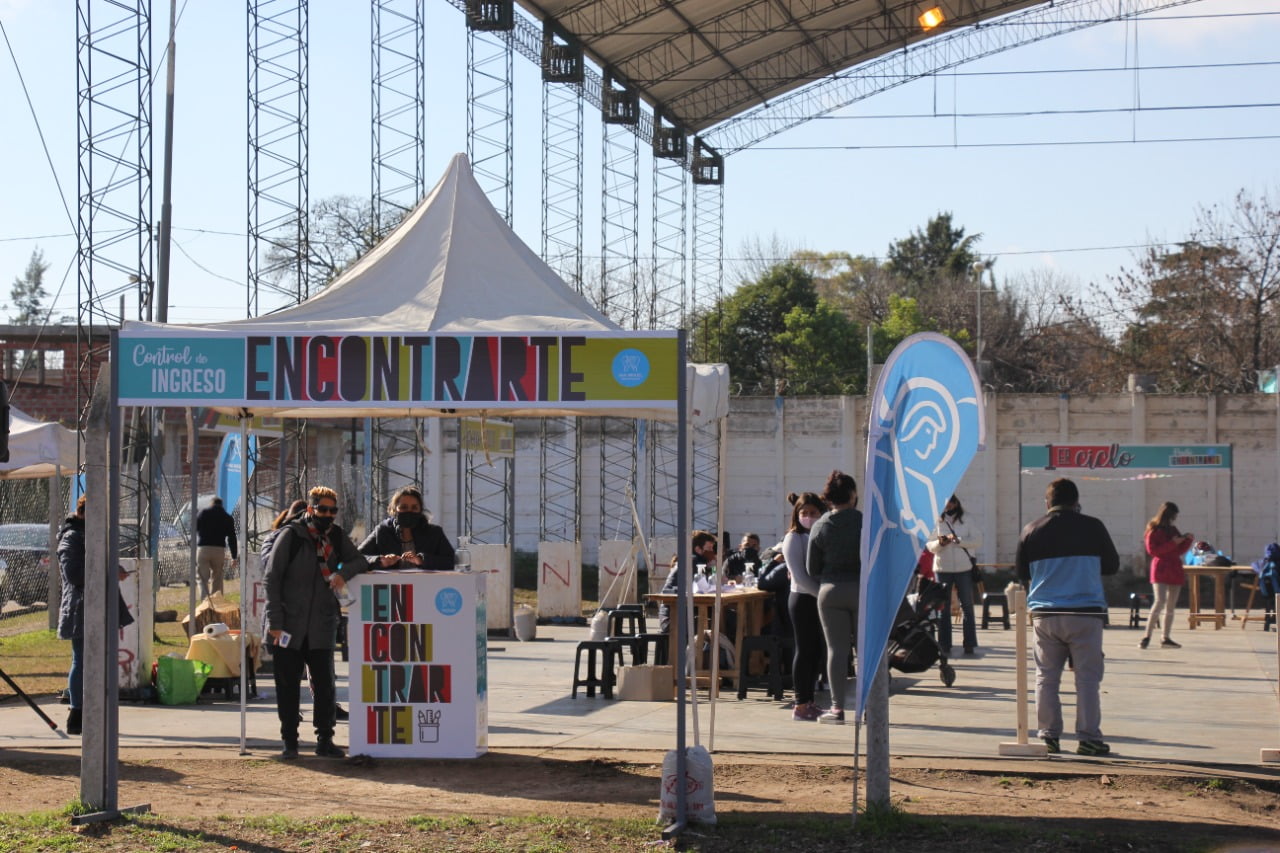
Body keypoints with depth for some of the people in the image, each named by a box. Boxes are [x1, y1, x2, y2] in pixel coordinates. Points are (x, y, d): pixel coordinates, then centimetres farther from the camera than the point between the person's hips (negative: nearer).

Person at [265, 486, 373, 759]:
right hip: (290, 625, -3)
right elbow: (272, 578, -6)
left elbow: (360, 561, 9)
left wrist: (343, 572, -15)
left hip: (321, 627, 3)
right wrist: (275, 621, -11)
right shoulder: (291, 535, -4)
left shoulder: (336, 536, 8)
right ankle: (289, 741, 12)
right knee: (287, 686, 3)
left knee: (324, 685, 2)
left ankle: (325, 740, 10)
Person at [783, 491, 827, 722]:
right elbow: (799, 576, -13)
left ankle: (809, 701, 14)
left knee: (816, 650, 7)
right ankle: (800, 705, 0)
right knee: (805, 650, -4)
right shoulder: (793, 539, -6)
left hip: (819, 598, 6)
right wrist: (822, 593, -17)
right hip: (802, 599, -6)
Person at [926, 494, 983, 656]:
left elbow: (977, 541, -3)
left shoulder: (966, 521, 5)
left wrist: (958, 540, -16)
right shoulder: (936, 522, 8)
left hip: (964, 568, 0)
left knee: (967, 607, 1)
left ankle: (969, 645, 5)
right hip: (942, 568, 1)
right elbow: (929, 545, 5)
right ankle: (944, 646, 5)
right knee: (943, 608, 3)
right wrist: (939, 543, -16)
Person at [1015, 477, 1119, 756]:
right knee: (1087, 677, 2)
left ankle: (1049, 736, 8)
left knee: (1046, 677, 9)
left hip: (1044, 615, 2)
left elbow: (1021, 573, 12)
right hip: (1085, 613, -2)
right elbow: (1112, 565, 10)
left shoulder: (1032, 531, 3)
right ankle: (1088, 738, 0)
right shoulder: (1092, 527, -1)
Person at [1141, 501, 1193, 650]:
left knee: (1170, 607, 6)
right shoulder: (1154, 530, -4)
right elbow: (1152, 550, -14)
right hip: (1160, 570, -7)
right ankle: (1147, 637, -15)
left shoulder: (1173, 530, 16)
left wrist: (1188, 540, 3)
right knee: (1159, 602, -18)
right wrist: (1172, 543, -17)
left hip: (1175, 571, 7)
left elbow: (1179, 551, 19)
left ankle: (1165, 637, 10)